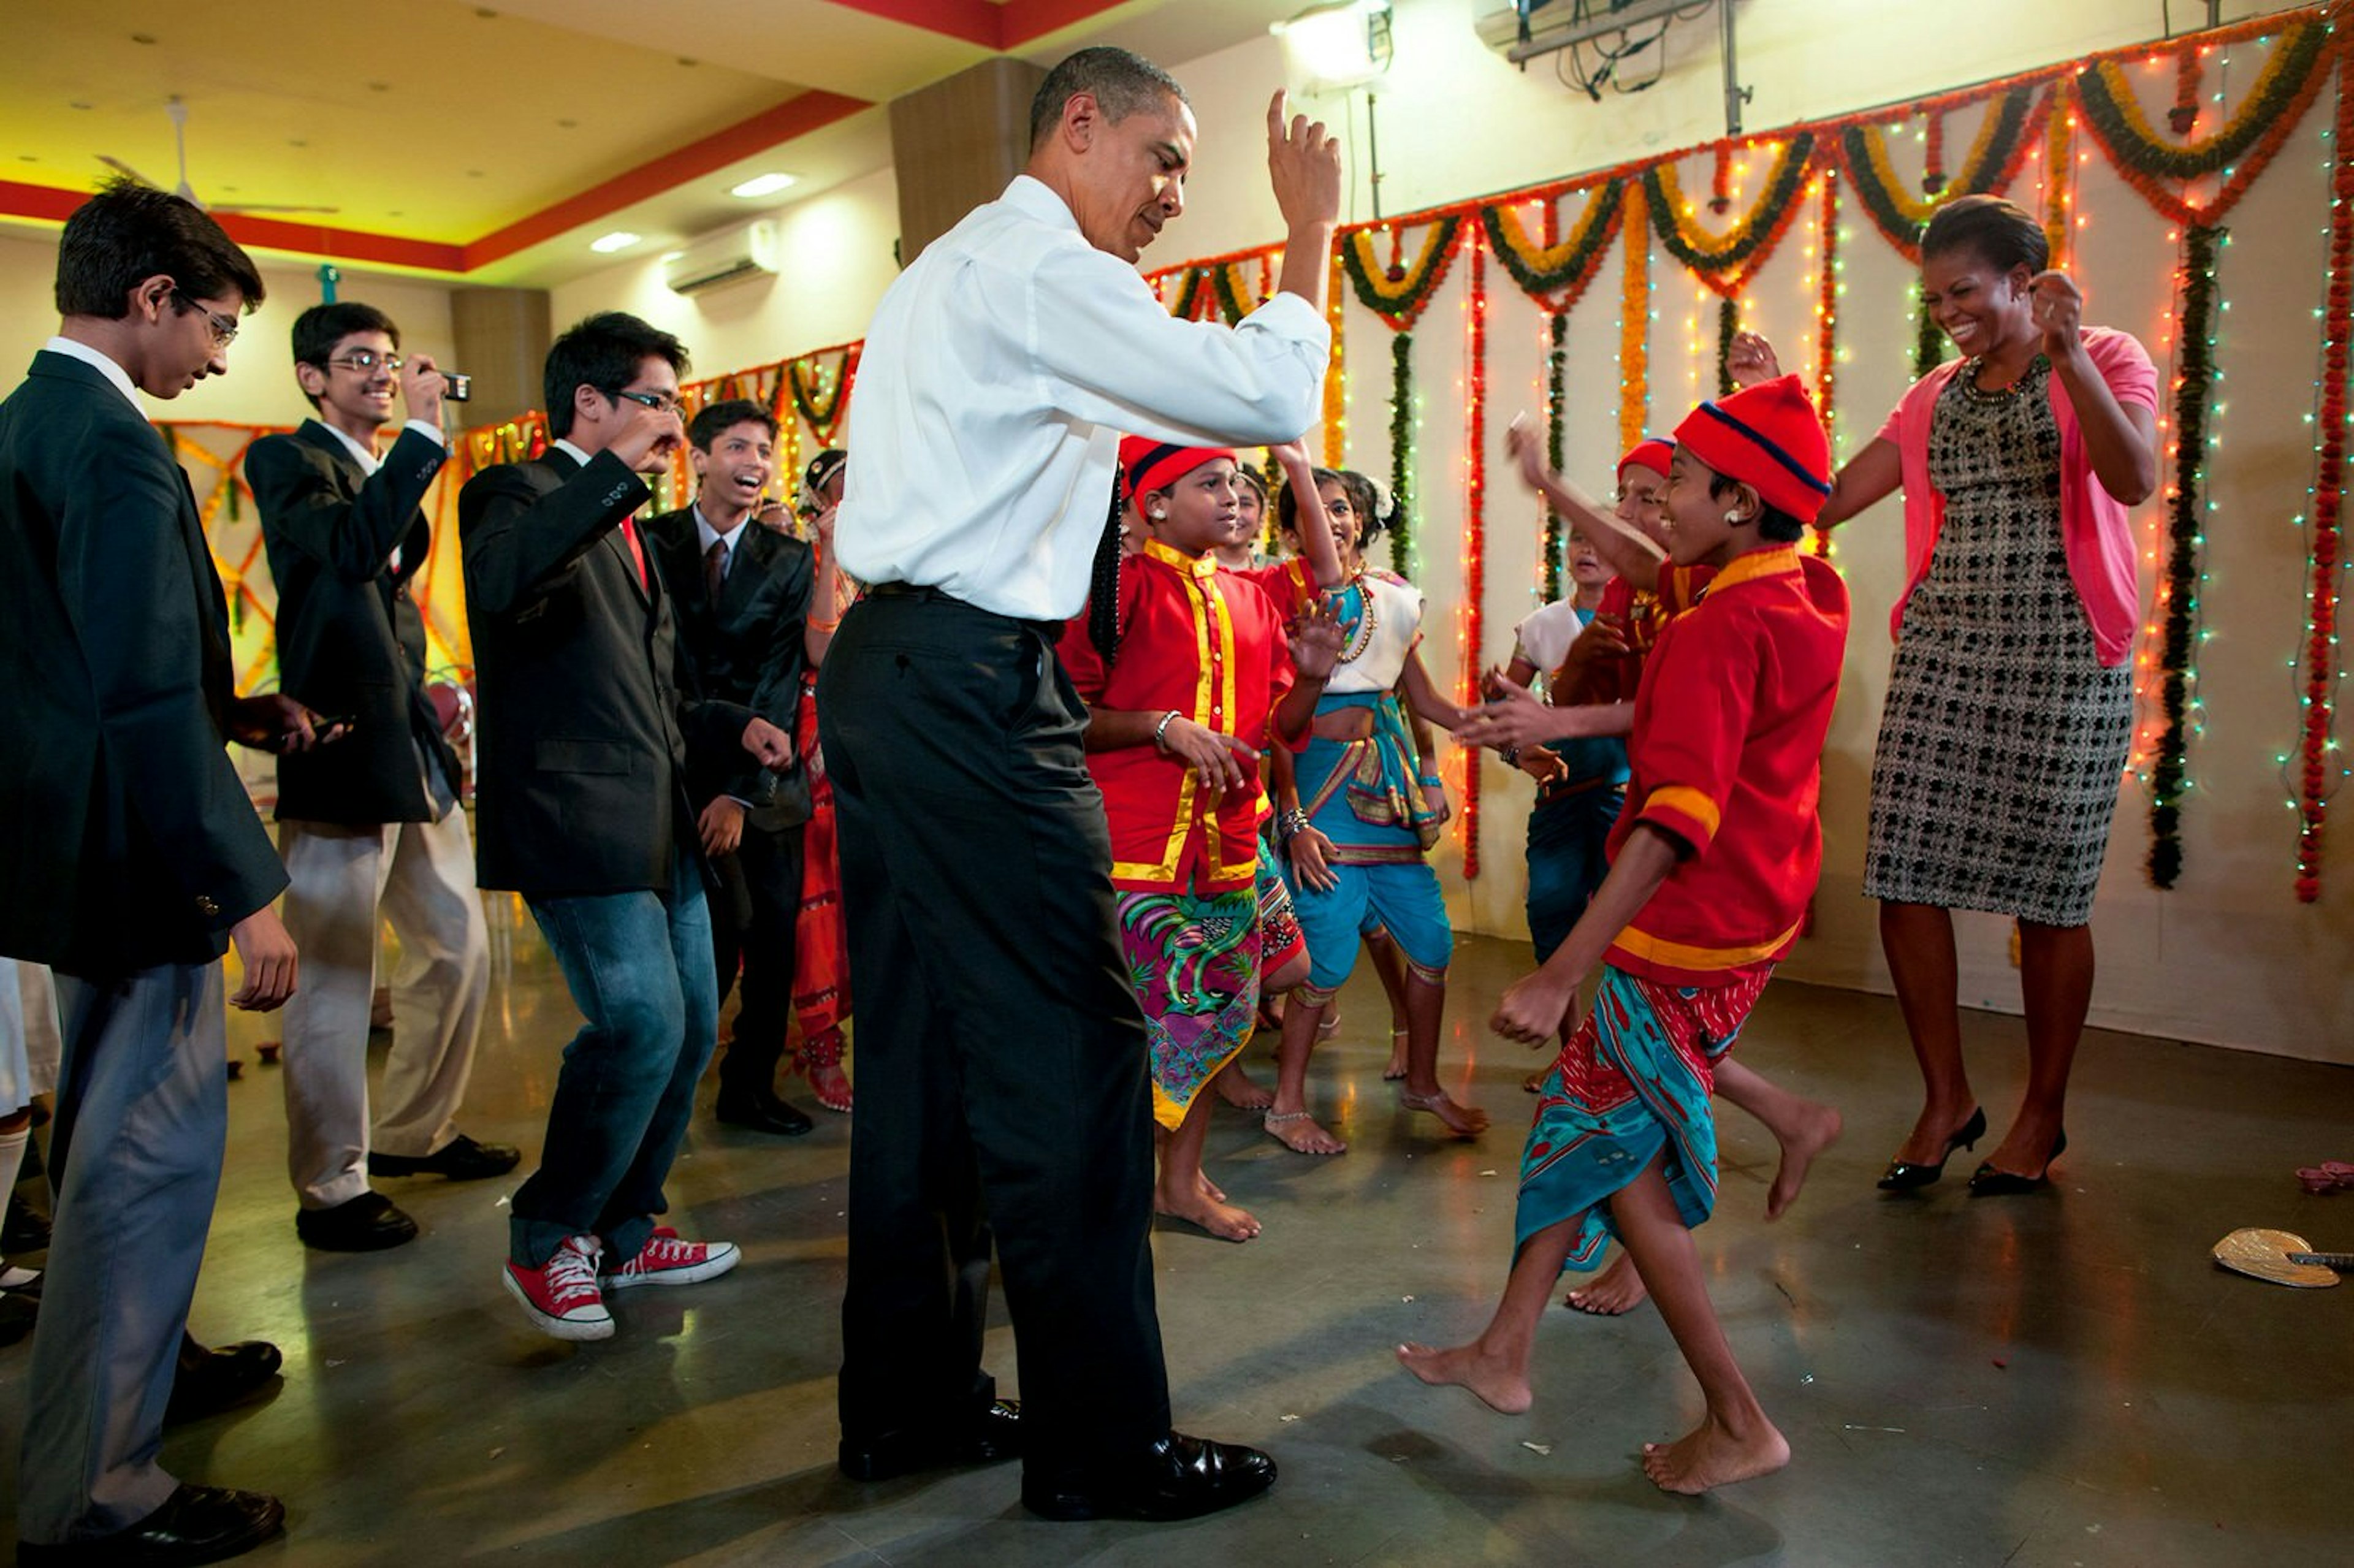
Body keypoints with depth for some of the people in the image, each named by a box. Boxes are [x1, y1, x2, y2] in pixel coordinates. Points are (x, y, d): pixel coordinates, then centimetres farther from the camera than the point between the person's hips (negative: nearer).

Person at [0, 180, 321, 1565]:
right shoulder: (113, 443, -19)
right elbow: (145, 699, -26)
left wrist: (233, 713, 11)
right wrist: (248, 891, -23)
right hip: (130, 863, -11)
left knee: (117, 1140, 24)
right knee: (155, 1152, -1)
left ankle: (133, 1359, 43)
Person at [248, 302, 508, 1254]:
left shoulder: (391, 472, 20)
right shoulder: (287, 460, -4)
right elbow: (348, 545, -25)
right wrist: (424, 433, -24)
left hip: (412, 754, 9)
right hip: (338, 750, -9)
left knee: (457, 947, 15)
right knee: (337, 978, -2)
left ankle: (414, 1132, 32)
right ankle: (331, 1190, 10)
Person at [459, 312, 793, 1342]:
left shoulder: (627, 525, 23)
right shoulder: (524, 494, -5)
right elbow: (503, 581, -31)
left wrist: (735, 725, 14)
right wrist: (618, 472, -28)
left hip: (658, 824, 10)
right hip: (575, 820, -9)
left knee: (689, 1028, 11)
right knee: (641, 1024, -15)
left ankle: (626, 1233, 27)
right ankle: (546, 1243, 7)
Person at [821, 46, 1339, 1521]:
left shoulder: (951, 270, 26)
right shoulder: (1041, 267, -7)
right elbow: (1268, 399, -13)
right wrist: (1311, 228, 0)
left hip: (884, 676, 11)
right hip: (972, 688, -10)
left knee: (920, 1052, 12)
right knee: (1069, 1058, -4)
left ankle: (908, 1403, 24)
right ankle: (1101, 1444, 7)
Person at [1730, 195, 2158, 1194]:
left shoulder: (2108, 361, 3)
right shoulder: (1935, 399, 16)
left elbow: (2135, 481, -16)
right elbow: (1829, 499, 11)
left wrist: (2066, 354, -23)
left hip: (2061, 659, -4)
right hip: (1941, 652, 4)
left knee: (2047, 891, 2)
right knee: (1901, 875, -1)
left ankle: (2043, 1113, 22)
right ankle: (1946, 1100, 17)